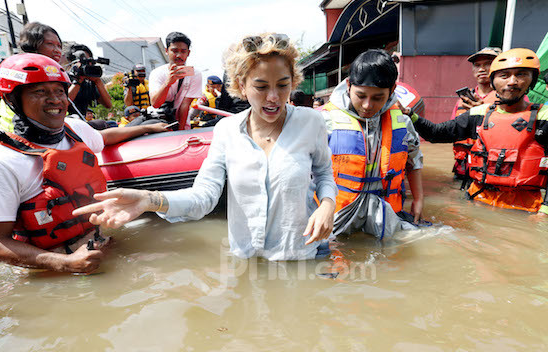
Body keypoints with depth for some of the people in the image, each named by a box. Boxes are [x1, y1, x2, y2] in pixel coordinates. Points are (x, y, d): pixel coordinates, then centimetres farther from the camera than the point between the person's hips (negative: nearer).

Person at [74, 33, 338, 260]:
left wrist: (327, 204, -14)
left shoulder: (310, 122, -7)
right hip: (244, 257, 1)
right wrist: (150, 200, -29)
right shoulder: (226, 130, -5)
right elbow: (204, 195, -11)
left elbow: (324, 172, 8)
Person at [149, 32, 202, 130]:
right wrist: (168, 82, -37)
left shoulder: (195, 75, -4)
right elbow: (155, 104, -22)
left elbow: (185, 104, -10)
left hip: (182, 125, -2)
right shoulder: (157, 73, -5)